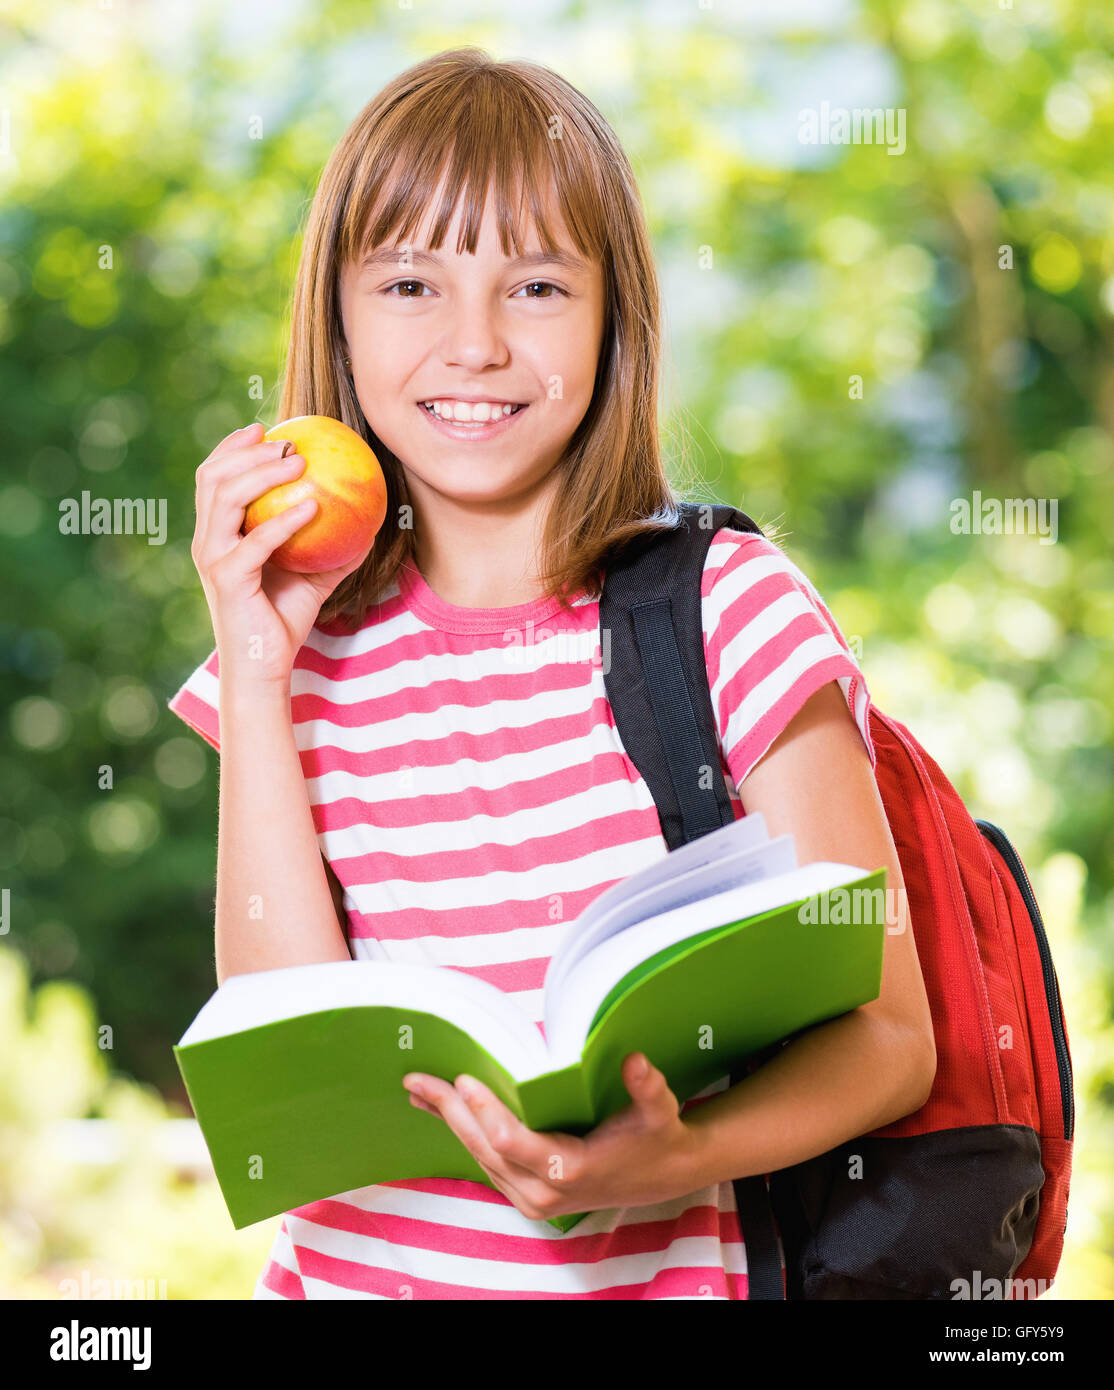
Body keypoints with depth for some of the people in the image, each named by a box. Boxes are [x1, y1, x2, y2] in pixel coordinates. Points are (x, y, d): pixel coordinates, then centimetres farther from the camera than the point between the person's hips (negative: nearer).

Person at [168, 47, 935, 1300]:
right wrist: (254, 675, -6)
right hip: (350, 1265, 1)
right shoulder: (312, 651, 5)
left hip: (645, 1269, -1)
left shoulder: (729, 605, -3)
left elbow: (890, 1037, -3)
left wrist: (676, 1157, -20)